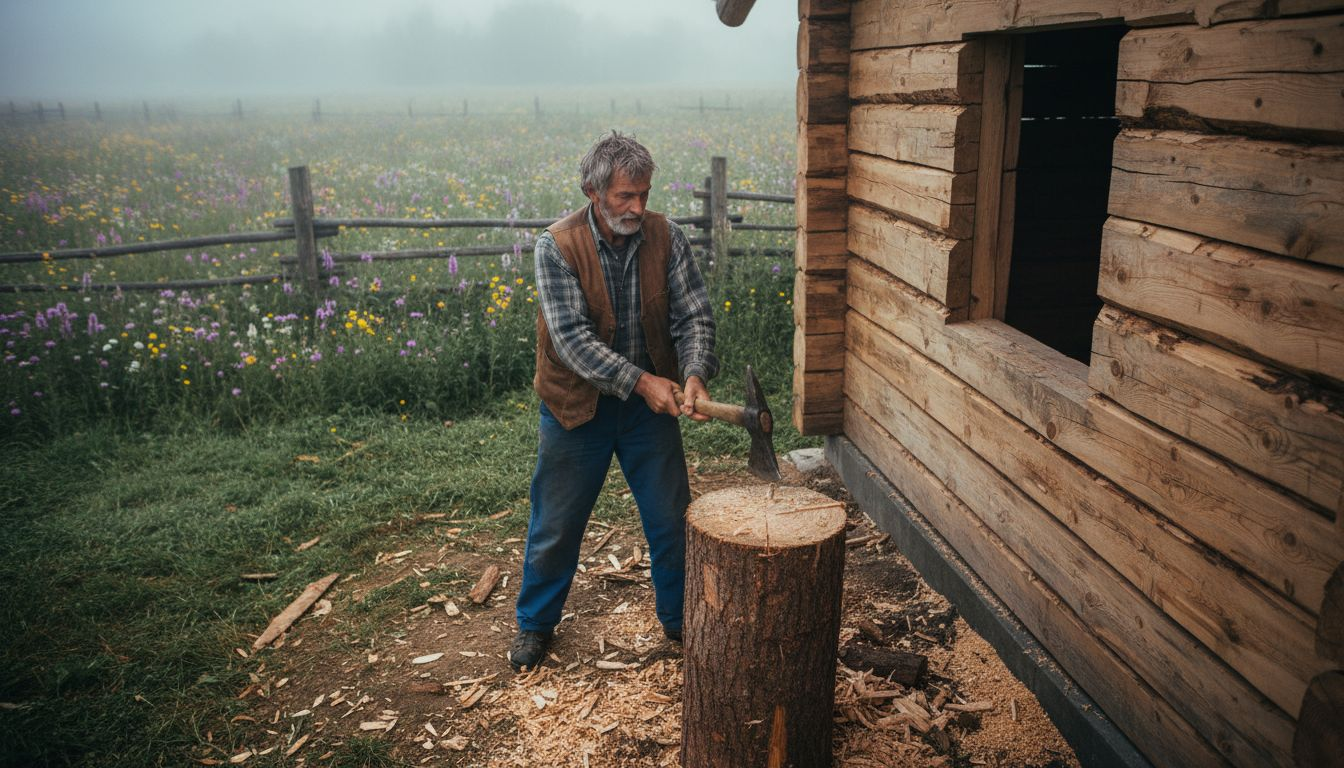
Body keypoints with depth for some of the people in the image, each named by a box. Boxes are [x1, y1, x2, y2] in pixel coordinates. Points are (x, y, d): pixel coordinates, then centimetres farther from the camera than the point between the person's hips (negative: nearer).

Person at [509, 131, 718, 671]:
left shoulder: (665, 237, -8)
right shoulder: (556, 246, -18)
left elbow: (694, 315, -9)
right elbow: (572, 337, -24)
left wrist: (695, 373, -28)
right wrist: (640, 381, -31)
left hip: (651, 401, 3)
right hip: (578, 403, -2)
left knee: (672, 518, 10)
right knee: (556, 524, 11)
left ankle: (679, 618, 33)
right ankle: (535, 623, 34)